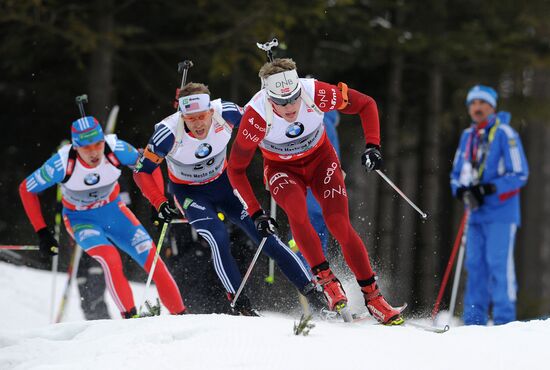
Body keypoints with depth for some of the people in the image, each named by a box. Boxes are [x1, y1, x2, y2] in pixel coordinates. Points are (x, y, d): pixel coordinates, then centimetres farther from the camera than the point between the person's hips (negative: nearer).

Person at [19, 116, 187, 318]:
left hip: (113, 210, 2)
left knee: (152, 258, -9)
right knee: (111, 259, -29)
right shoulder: (63, 163, -30)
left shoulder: (116, 149, -26)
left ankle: (179, 314, 4)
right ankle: (130, 316, -18)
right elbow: (26, 189, -16)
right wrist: (43, 233, -17)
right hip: (81, 220, -2)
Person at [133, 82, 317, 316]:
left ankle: (310, 290, -2)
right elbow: (141, 172, -17)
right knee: (219, 239, -25)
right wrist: (160, 203, -27)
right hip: (189, 193, -2)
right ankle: (240, 304, -15)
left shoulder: (225, 113, -25)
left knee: (262, 233, -8)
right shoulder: (169, 133, -30)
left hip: (223, 183, 2)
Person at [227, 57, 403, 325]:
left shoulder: (317, 94, -29)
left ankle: (372, 297, -5)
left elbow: (365, 104, -12)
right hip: (281, 168, -1)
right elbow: (236, 169, -19)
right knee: (297, 212, -32)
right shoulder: (256, 117, -31)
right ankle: (326, 280, -21)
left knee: (340, 226, -14)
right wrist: (256, 213, -23)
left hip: (320, 158, 1)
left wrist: (372, 145, -23)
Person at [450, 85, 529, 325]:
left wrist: (490, 188, -20)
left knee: (499, 263, -10)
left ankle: (504, 320, -9)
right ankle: (474, 320, 8)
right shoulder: (467, 136, 14)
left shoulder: (504, 134, -6)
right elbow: (457, 174, 19)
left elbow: (520, 174, -10)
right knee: (475, 265, 5)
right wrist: (461, 190, -3)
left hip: (501, 212, -6)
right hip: (476, 213, 6)